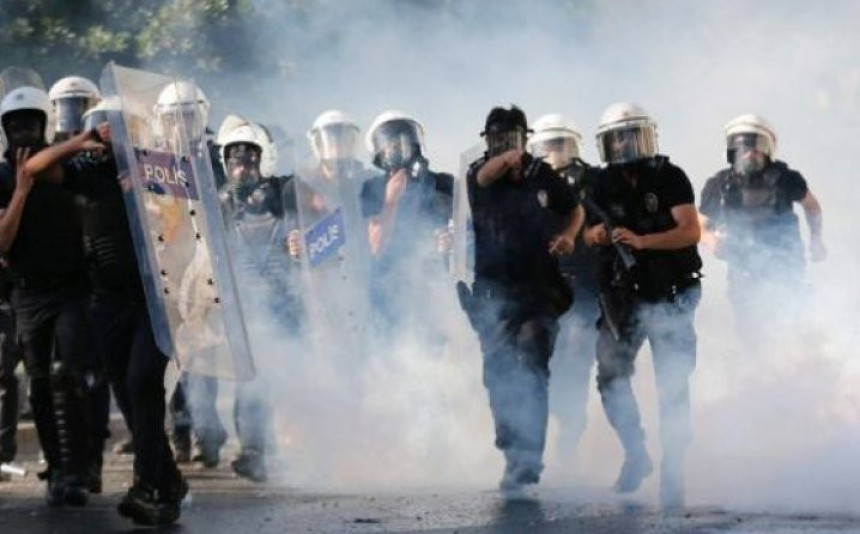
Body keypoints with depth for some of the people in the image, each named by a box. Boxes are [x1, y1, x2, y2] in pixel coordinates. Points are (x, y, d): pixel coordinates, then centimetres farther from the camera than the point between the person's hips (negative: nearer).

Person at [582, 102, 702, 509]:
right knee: (610, 376, -1)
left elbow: (691, 231, -17)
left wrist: (641, 240, -30)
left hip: (671, 295, -4)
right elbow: (591, 232, 13)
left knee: (673, 385, -4)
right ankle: (635, 454, 13)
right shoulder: (603, 184, 4)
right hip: (623, 294, 4)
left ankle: (672, 472, 0)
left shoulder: (670, 178, -8)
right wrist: (597, 235, -11)